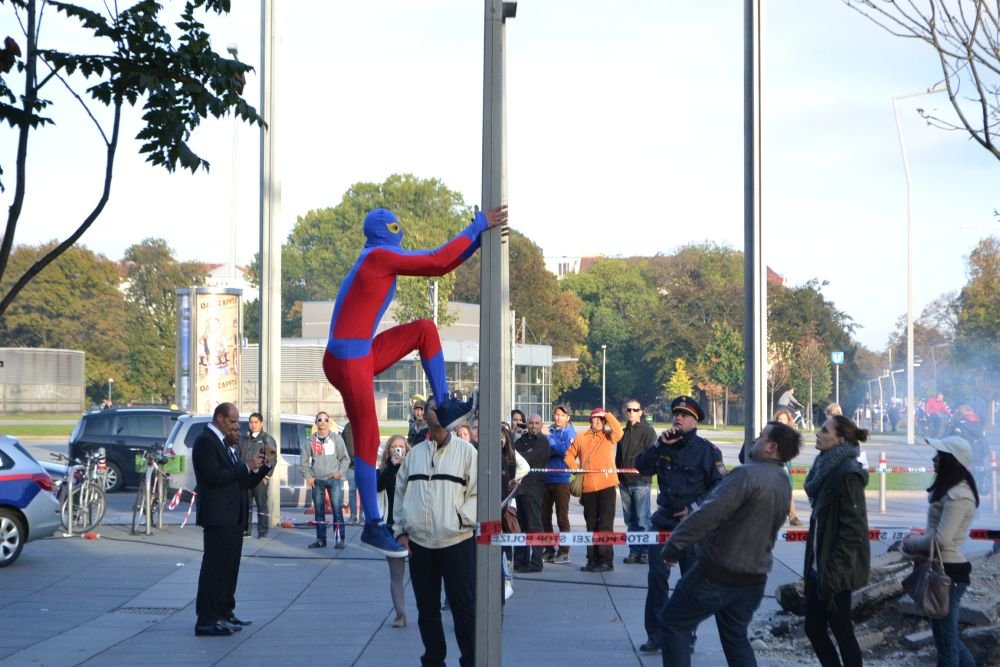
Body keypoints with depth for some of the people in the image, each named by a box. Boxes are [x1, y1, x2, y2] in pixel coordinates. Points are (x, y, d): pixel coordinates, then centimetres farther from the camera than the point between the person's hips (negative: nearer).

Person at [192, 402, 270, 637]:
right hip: (218, 518, -10)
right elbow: (214, 476, -22)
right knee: (214, 568, -9)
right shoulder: (206, 442, -10)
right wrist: (247, 466, -18)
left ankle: (225, 615, 22)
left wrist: (262, 467, 6)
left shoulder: (225, 444, 19)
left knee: (229, 568, 14)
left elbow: (241, 482, 20)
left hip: (233, 518, 10)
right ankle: (206, 622, -8)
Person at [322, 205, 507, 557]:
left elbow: (437, 265, 15)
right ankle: (372, 526, 1)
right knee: (368, 441, -5)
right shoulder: (380, 256, -14)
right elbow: (438, 261, -17)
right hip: (348, 362, -9)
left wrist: (478, 235, 12)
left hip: (362, 355, 9)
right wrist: (478, 225, -10)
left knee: (426, 329, 9)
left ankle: (444, 406, 8)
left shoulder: (382, 259, 14)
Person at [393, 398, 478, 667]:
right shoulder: (414, 454, 10)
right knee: (427, 609, 11)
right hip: (419, 544, 4)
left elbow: (478, 493, -4)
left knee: (464, 607, -1)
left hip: (457, 542, -4)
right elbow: (401, 492, 14)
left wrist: (460, 520, -14)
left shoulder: (466, 451, -1)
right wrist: (401, 530, 7)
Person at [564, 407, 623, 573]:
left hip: (606, 486, -4)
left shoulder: (608, 436, 4)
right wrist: (576, 468, 1)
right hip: (588, 487, 4)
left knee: (605, 524, -6)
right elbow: (569, 455, 17)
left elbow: (618, 432, -18)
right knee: (591, 525, 12)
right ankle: (592, 559, 19)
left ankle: (606, 560, -5)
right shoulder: (581, 438, 11)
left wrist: (608, 415, -11)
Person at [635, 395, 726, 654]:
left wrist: (695, 508, -14)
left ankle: (687, 635, 13)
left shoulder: (707, 450, -5)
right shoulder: (664, 445, 10)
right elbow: (642, 467, -1)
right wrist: (659, 445, -11)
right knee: (656, 577, 0)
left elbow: (720, 486, -8)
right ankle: (655, 634, 5)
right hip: (664, 519, 4)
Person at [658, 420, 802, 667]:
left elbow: (708, 514, -27)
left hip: (717, 575, -8)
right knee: (736, 637, 20)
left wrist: (674, 545, -20)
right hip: (753, 578, 8)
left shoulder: (747, 475, -21)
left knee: (674, 624, 8)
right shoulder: (783, 484, 8)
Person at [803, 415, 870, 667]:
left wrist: (833, 571, -21)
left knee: (842, 631, 2)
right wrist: (813, 562, 16)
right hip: (817, 564, 9)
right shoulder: (826, 468, 10)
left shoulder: (848, 473, -18)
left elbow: (853, 529, -20)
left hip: (834, 570, -9)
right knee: (814, 628, 13)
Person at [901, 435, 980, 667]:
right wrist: (916, 543, 2)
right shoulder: (951, 490, 13)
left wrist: (911, 543, -6)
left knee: (945, 637, 0)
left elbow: (941, 539, -23)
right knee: (947, 634, 18)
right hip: (945, 570, 10)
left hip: (948, 572, -10)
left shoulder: (958, 495, -20)